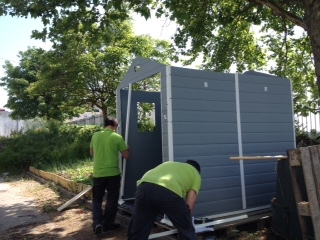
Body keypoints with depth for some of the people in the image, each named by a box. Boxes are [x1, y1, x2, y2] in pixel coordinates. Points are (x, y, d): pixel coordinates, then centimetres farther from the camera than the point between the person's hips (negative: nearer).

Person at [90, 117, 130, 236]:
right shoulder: (117, 137, -8)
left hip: (98, 173, 3)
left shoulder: (95, 135, 2)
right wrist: (127, 148, 17)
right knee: (112, 199, 12)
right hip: (113, 173, -2)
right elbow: (126, 156, -3)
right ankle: (107, 225, 18)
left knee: (97, 199, 15)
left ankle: (97, 223, 1)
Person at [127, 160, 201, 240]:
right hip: (169, 192, -4)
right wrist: (186, 221, 35)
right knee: (187, 231, 19)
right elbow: (189, 206, 16)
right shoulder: (195, 174, 28)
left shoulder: (169, 164, 42)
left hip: (144, 188, 5)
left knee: (137, 233, 21)